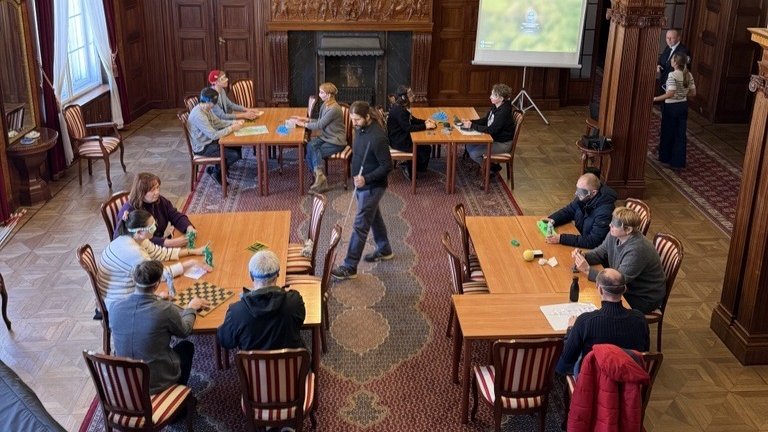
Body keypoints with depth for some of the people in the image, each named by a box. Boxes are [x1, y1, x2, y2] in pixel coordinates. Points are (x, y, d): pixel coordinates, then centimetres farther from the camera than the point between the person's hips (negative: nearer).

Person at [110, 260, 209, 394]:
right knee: (187, 346, 24)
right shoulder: (165, 309, -26)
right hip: (157, 382, -4)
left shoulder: (116, 308, -14)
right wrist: (191, 308, 13)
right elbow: (184, 331, -5)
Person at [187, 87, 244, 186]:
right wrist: (232, 128, -23)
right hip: (203, 148, -10)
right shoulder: (198, 115, -31)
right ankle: (215, 171, 6)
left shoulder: (206, 109, 0)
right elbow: (214, 135, -31)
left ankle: (221, 167, 19)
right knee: (236, 155, -16)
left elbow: (218, 122, 12)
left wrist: (234, 122, -4)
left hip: (209, 141, 10)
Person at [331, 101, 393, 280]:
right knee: (374, 217, 24)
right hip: (362, 184, 9)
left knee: (360, 226, -5)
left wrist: (366, 179, -29)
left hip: (372, 187, -9)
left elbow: (387, 166, -24)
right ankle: (384, 250, 43)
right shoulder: (361, 129, -1)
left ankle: (350, 267, 0)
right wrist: (358, 179, 17)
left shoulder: (377, 137, -28)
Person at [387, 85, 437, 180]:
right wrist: (425, 126, -25)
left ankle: (408, 166, 13)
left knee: (425, 145, 4)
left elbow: (412, 120, 17)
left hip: (403, 137, 10)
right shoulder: (398, 110, -25)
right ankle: (408, 168, 6)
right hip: (398, 141, -10)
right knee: (425, 150, -9)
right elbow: (408, 128, -28)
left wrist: (425, 121, 1)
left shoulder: (403, 107, 6)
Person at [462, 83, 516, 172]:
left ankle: (493, 168, 8)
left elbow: (490, 130, -31)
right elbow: (485, 120, 10)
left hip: (503, 144, -9)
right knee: (469, 147, 4)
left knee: (474, 154, -16)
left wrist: (472, 126, -28)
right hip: (494, 138, 9)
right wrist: (470, 121, -6)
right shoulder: (495, 107, 1)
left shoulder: (504, 112, -27)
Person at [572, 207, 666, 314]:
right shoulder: (615, 235, -9)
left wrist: (588, 270, -36)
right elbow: (600, 252, 5)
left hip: (645, 298, -7)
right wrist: (582, 256, -16)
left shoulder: (637, 250, -35)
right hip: (627, 287, 8)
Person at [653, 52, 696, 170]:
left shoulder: (673, 75, -18)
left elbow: (670, 94, -25)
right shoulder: (689, 75, 3)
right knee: (680, 134, 8)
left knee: (668, 133, 11)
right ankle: (678, 162, 8)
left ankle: (665, 157, 25)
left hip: (671, 107, -6)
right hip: (683, 106, 6)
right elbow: (693, 93, 7)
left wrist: (655, 98, -19)